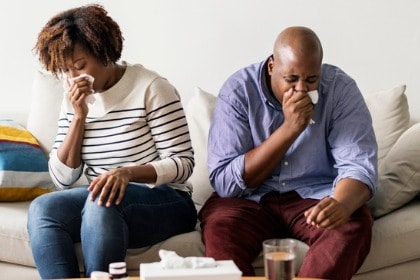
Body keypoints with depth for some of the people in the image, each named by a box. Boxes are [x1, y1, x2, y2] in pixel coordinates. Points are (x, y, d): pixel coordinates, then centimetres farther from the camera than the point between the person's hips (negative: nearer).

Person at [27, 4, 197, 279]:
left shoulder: (151, 88, -8)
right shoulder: (73, 100, 8)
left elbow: (183, 163, -11)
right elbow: (63, 179, 4)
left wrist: (128, 173, -27)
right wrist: (79, 117, -7)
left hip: (164, 203, -5)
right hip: (94, 207, 5)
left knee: (101, 202, -35)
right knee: (42, 209, -23)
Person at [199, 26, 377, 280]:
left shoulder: (341, 89, -7)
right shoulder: (238, 90, -10)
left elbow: (358, 166, -14)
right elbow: (224, 182, -16)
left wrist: (341, 205, -39)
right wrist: (289, 129, -24)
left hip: (316, 196, 1)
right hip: (251, 199, -1)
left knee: (352, 226, -31)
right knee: (218, 225, -32)